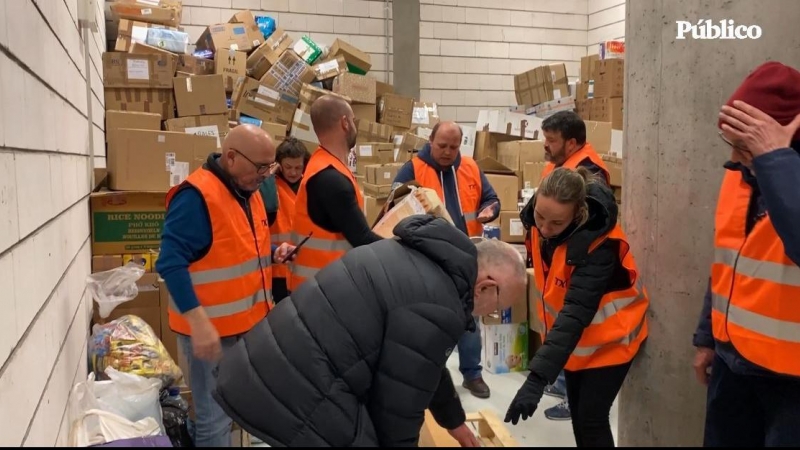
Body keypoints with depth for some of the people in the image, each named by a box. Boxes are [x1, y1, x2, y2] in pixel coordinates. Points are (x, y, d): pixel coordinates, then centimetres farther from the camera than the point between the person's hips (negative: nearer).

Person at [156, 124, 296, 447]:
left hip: (250, 322, 9)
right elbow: (171, 262, -24)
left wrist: (272, 253, 2)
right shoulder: (195, 196, -20)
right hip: (211, 329, -8)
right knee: (215, 418, 4)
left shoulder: (248, 191, 9)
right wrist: (198, 321, -29)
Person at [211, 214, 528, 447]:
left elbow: (423, 365, 27)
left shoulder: (418, 256, 15)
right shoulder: (436, 306, -17)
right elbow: (398, 398, -9)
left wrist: (453, 419, 38)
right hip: (298, 394, -10)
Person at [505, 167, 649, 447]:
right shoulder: (544, 221, -14)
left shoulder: (597, 244, -34)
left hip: (608, 339, -7)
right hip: (575, 339, 7)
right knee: (577, 412, 18)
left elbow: (576, 313, -41)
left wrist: (537, 378, -46)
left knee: (591, 418, -4)